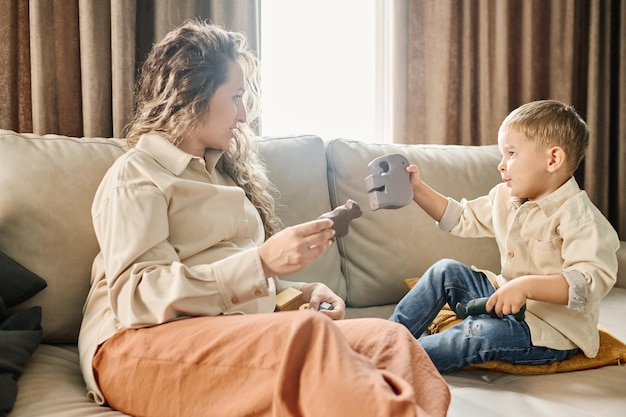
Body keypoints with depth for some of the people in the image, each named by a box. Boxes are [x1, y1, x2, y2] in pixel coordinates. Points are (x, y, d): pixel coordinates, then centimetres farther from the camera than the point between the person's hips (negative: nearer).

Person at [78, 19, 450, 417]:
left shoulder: (225, 170, 24)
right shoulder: (136, 174, 1)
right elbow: (136, 299, -13)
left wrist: (301, 292, 6)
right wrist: (262, 262, -21)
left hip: (235, 335, 7)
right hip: (145, 348, -6)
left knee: (389, 339, -20)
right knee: (307, 335, -36)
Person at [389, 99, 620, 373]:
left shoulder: (577, 216, -22)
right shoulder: (504, 197, 5)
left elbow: (593, 281, -33)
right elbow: (462, 219, 18)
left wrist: (526, 286, -42)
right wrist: (418, 190, 9)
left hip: (552, 330, -8)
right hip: (507, 300, 8)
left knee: (483, 332, -33)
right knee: (446, 271, 1)